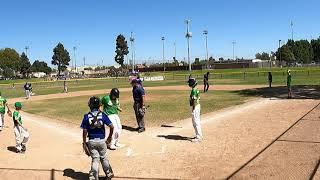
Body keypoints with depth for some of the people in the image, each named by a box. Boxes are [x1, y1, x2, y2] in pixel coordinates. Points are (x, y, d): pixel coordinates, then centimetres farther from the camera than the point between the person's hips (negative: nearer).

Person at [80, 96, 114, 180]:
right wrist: (109, 137, 5)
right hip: (101, 140, 0)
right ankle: (109, 173, 30)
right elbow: (111, 127, -10)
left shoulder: (87, 116, -7)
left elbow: (84, 131, -6)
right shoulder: (103, 115, -7)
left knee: (95, 159, 11)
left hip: (91, 141, 0)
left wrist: (84, 143, 2)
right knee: (104, 158, 17)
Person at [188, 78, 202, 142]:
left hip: (195, 107, -10)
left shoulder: (194, 90, -19)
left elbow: (194, 100, -22)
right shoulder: (197, 89, 12)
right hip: (198, 106, 10)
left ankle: (198, 137, -2)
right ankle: (199, 135, 27)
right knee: (196, 121, 18)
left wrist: (193, 110, -21)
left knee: (196, 122, -6)